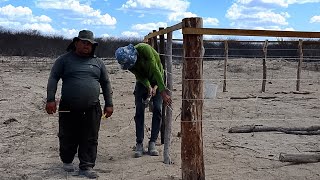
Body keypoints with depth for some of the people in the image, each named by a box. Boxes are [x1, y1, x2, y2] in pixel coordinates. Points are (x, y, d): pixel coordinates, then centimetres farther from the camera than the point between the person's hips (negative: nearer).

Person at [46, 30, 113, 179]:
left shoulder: (97, 62, 12)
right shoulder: (64, 60, 4)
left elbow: (106, 84, 16)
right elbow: (53, 79, -1)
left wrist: (109, 104, 10)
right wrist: (50, 99, -12)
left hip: (92, 110, 2)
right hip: (69, 109, -1)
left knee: (90, 140, 1)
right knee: (68, 138, 10)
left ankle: (86, 167, 11)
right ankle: (67, 161, 33)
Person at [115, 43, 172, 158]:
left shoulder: (144, 49, -31)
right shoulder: (127, 62, -18)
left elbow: (156, 70, -32)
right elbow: (140, 76, -18)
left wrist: (163, 92, -35)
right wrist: (148, 87, -36)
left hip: (157, 80, -2)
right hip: (142, 82, 3)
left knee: (157, 110, -10)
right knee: (139, 111, -8)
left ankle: (152, 143, -4)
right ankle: (139, 144, -3)